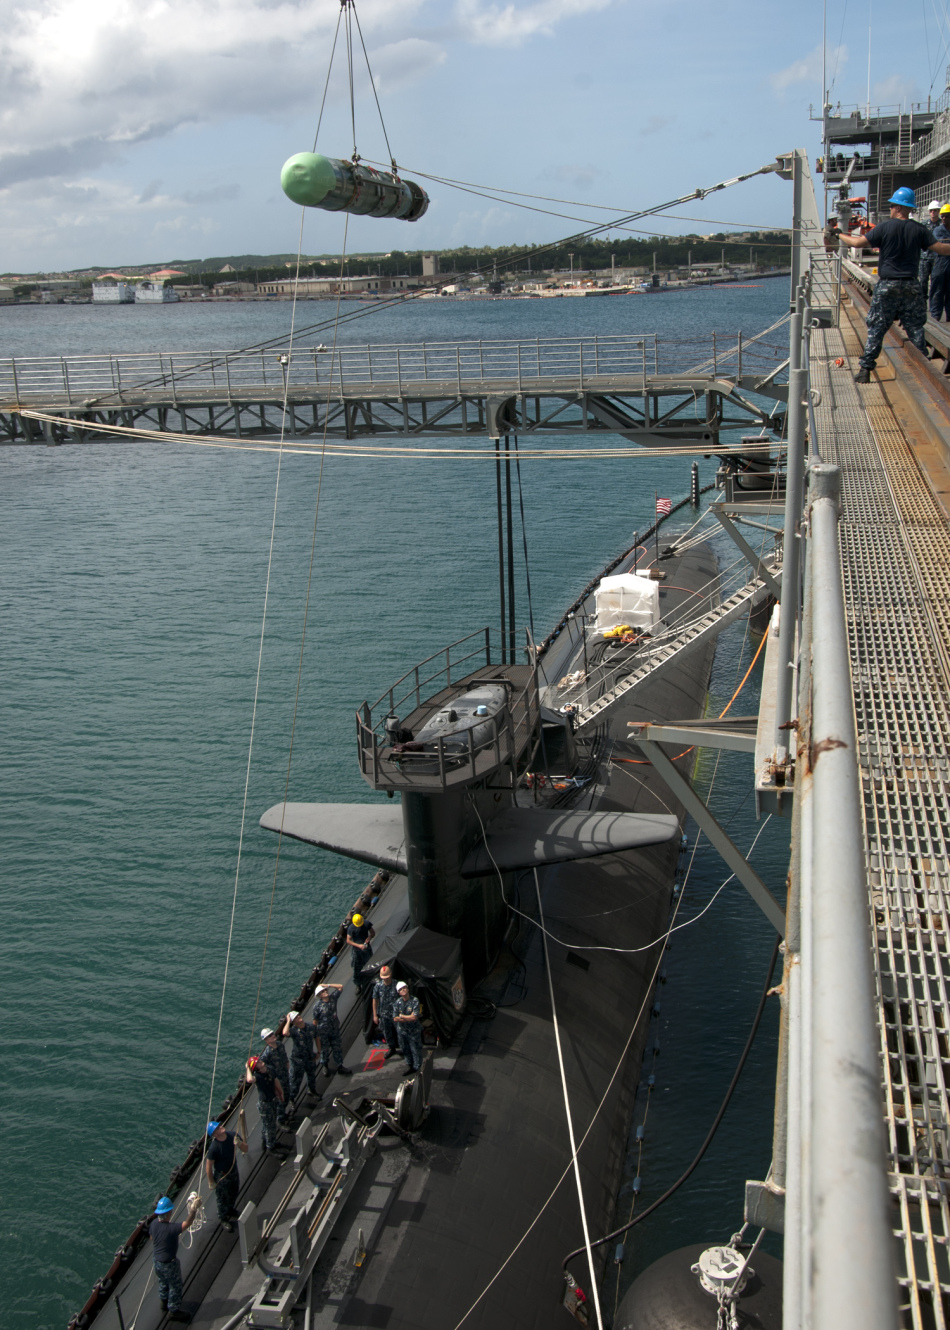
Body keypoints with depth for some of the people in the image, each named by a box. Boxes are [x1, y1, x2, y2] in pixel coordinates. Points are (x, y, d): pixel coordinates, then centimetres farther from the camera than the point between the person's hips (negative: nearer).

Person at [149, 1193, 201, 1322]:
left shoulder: (154, 1223, -15)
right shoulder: (171, 1228, -38)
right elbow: (187, 1223, -44)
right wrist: (194, 1208, -39)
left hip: (156, 1259, 7)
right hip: (169, 1263, -7)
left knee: (163, 1282, 32)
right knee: (175, 1286, 16)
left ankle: (164, 1302, 54)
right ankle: (173, 1311, 32)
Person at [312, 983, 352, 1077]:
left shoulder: (333, 998, -7)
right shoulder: (317, 1005, -19)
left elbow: (340, 987, -3)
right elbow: (315, 1021, -13)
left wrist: (328, 985, -10)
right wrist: (316, 1034, -10)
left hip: (335, 1029, 4)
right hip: (323, 1032, -4)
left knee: (338, 1048, 12)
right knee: (324, 1049, 12)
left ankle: (340, 1066, 25)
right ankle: (325, 1067, 33)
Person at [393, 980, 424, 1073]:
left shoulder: (414, 1000, -16)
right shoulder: (398, 1002, -4)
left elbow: (415, 1017, -21)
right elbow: (395, 1018, -6)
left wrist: (402, 1016, -12)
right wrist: (409, 1018, -15)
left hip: (414, 1031, -4)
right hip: (402, 1030, 4)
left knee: (416, 1050, 4)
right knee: (405, 1050, 17)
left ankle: (417, 1068, 20)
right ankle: (410, 1066, 36)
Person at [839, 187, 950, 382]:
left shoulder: (884, 228, -8)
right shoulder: (919, 230, -1)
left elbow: (858, 243, -7)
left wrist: (840, 236, 10)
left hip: (887, 285, -2)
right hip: (911, 286, 2)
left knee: (876, 329, 2)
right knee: (915, 328, 10)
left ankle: (865, 369, -1)